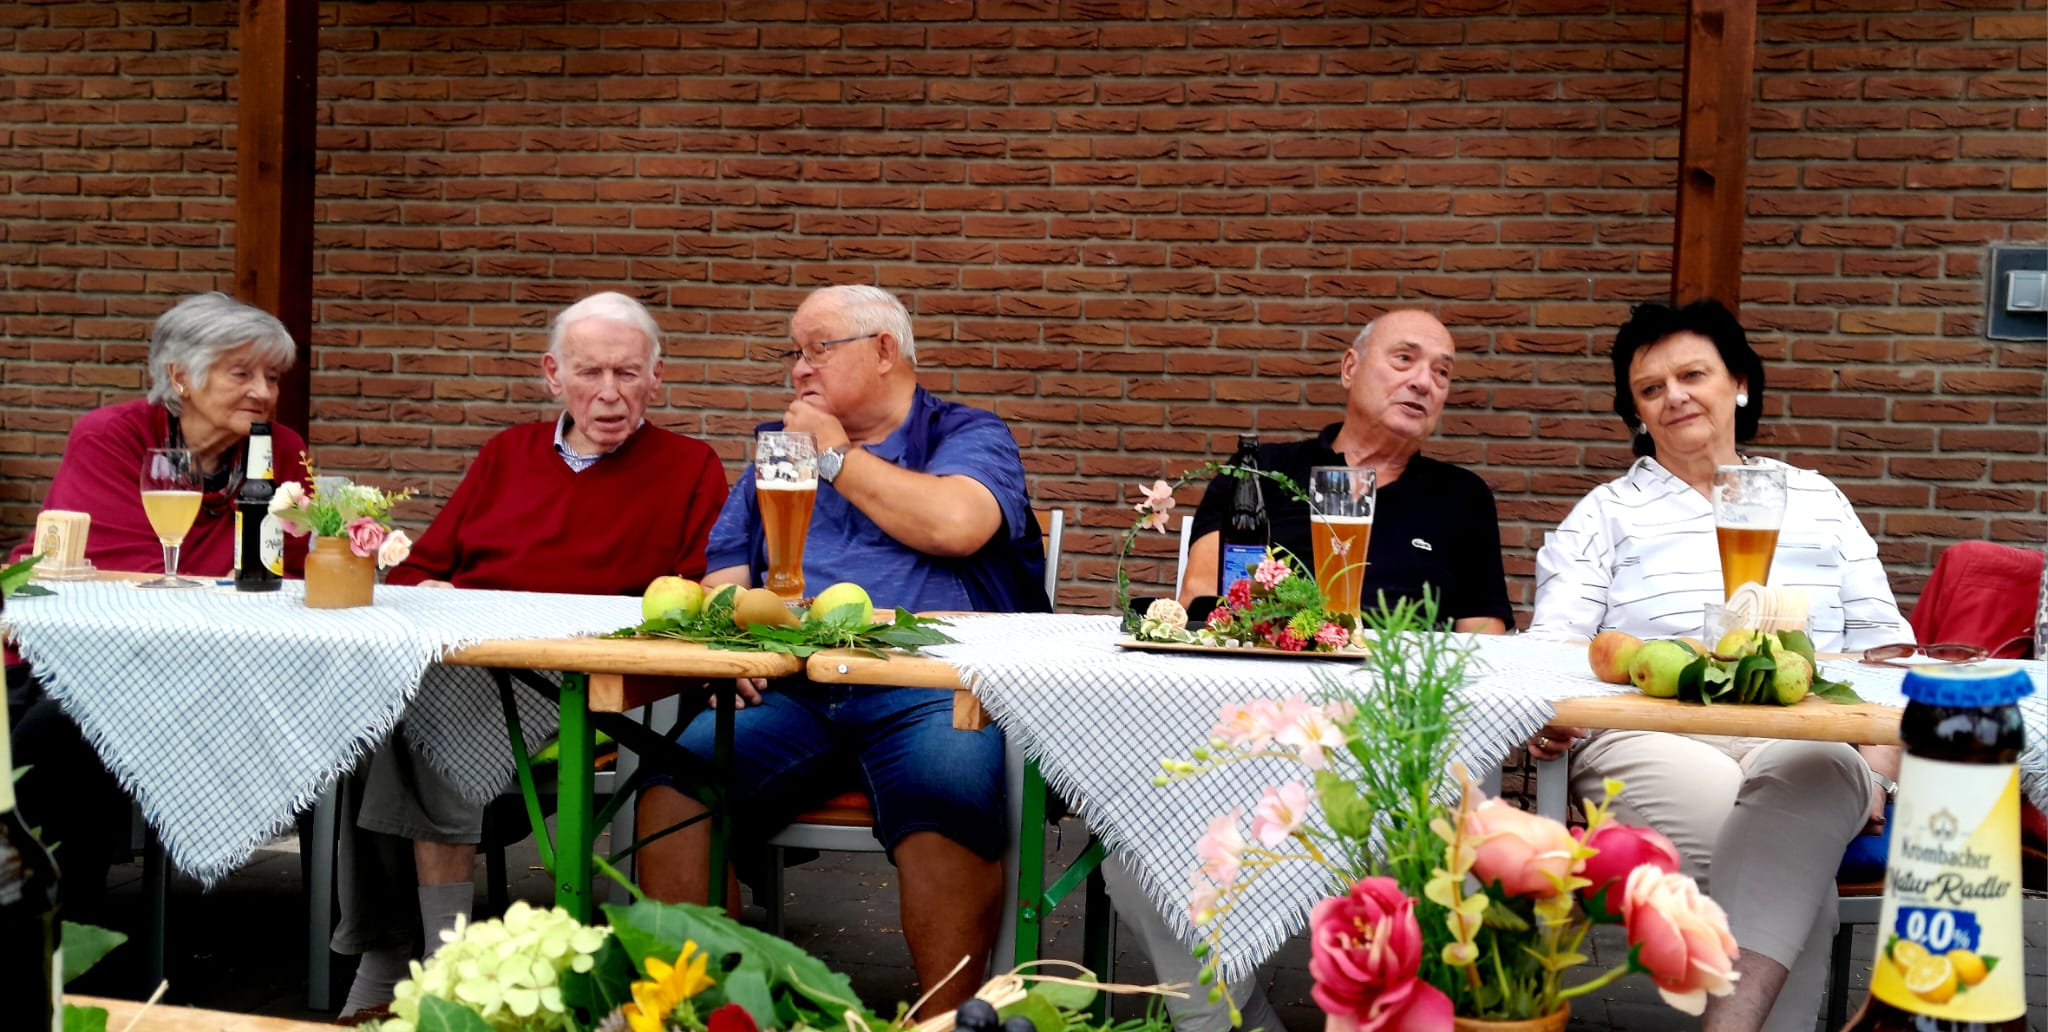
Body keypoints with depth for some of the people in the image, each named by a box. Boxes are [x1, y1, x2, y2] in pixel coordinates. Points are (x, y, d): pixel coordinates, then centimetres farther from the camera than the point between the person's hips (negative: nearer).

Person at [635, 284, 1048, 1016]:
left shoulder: (967, 435, 11)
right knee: (672, 788, -23)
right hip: (788, 691, 4)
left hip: (927, 692, -4)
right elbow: (725, 573, 24)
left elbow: (955, 525, -12)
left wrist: (836, 456, 2)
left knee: (947, 814, -36)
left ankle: (948, 1017, -21)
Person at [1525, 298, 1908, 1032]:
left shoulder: (1817, 501, 25)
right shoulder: (1606, 514, 20)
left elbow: (1884, 648, 18)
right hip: (1651, 743, -1)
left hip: (1800, 741, 2)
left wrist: (1880, 768, -1)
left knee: (1821, 773, -38)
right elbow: (1553, 644, 6)